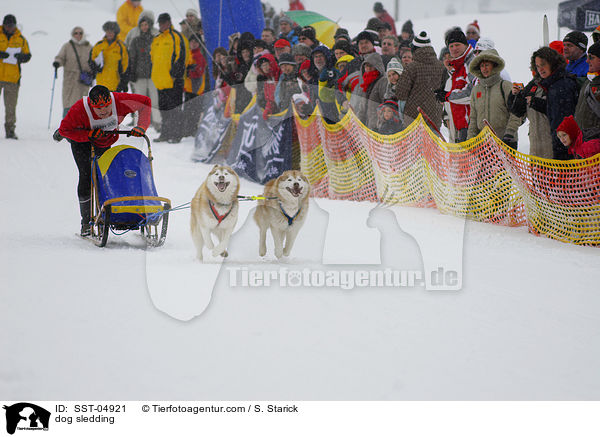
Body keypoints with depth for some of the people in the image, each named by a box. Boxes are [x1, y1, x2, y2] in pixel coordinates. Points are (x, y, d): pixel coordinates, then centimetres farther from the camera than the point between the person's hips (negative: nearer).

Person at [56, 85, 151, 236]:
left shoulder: (120, 101, -33)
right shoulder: (79, 109, -38)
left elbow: (145, 102, -17)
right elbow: (64, 130, -26)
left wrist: (141, 126, -25)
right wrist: (89, 135, -37)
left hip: (106, 142, 3)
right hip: (81, 141, -3)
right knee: (87, 176, -13)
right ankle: (86, 221, -6)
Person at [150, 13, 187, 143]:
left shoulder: (176, 37, -4)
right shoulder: (156, 40, 18)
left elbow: (181, 56, -10)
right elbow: (152, 57, 27)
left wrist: (175, 73, -16)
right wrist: (153, 74, 20)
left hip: (173, 80, -8)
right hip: (160, 81, 8)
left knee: (174, 108, -6)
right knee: (163, 108, 11)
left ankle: (176, 135, -4)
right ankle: (165, 134, 18)